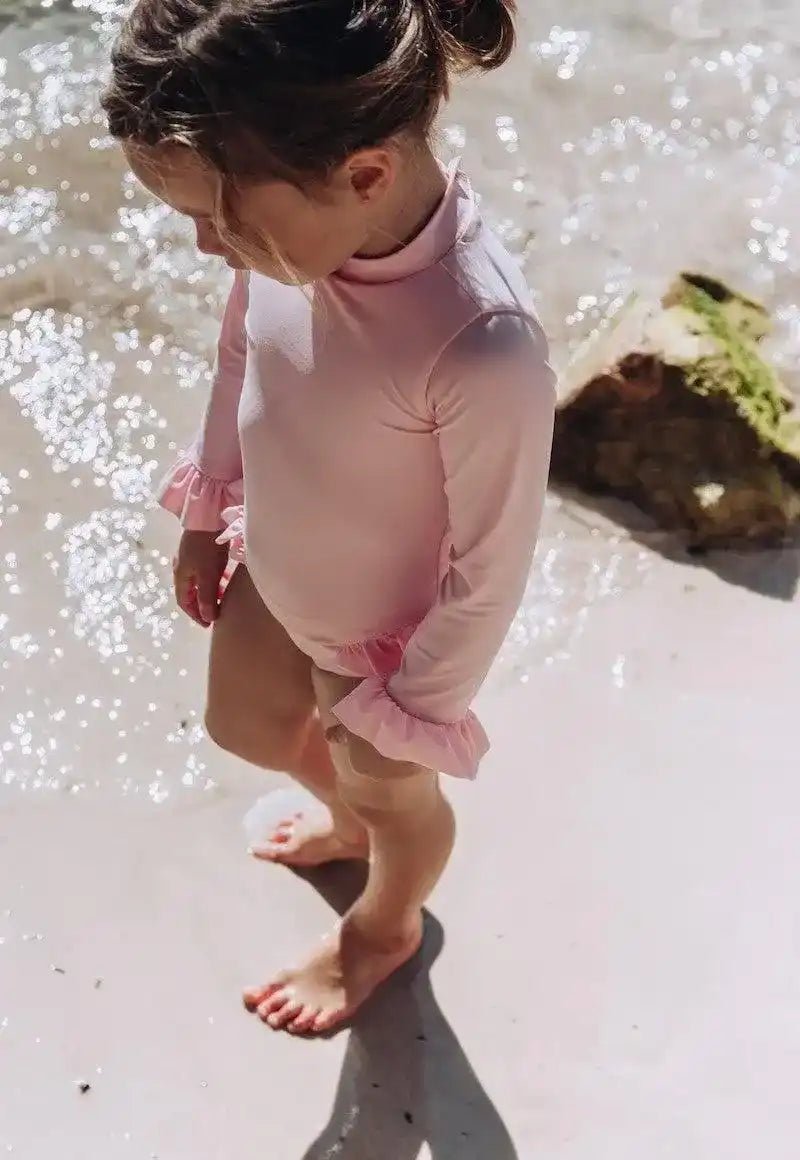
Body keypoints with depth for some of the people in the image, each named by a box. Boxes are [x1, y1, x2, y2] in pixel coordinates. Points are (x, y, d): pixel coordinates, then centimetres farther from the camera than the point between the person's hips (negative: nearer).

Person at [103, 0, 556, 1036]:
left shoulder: (482, 345, -43)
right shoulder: (299, 214, -24)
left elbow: (491, 570, -27)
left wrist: (407, 710, -12)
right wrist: (205, 512, 10)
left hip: (386, 633, -6)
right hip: (272, 573, 6)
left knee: (393, 790, 25)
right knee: (244, 724, 32)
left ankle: (384, 928, 61)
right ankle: (351, 817, 66)